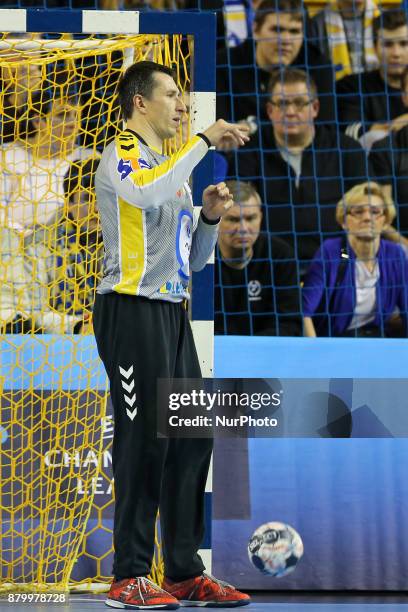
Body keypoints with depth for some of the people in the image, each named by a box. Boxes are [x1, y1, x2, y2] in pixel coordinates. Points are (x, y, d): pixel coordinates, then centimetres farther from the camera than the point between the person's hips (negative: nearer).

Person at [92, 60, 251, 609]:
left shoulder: (173, 169, 23)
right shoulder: (122, 155, -4)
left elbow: (192, 260, 24)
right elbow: (146, 192, -30)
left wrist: (211, 218, 6)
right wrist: (204, 139, -22)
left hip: (172, 312, 9)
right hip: (132, 311, -9)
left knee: (191, 438, 6)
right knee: (145, 437, -10)